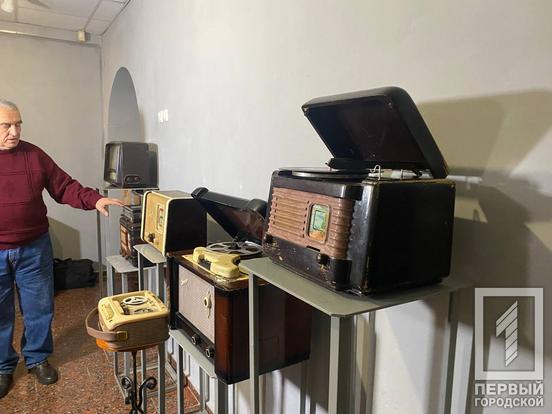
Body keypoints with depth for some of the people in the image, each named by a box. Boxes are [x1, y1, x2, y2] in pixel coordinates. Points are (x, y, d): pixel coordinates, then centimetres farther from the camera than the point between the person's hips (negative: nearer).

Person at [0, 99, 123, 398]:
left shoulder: (34, 155, 0)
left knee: (39, 308, 12)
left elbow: (64, 187, 0)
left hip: (34, 249, 1)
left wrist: (94, 200, -16)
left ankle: (37, 358, 33)